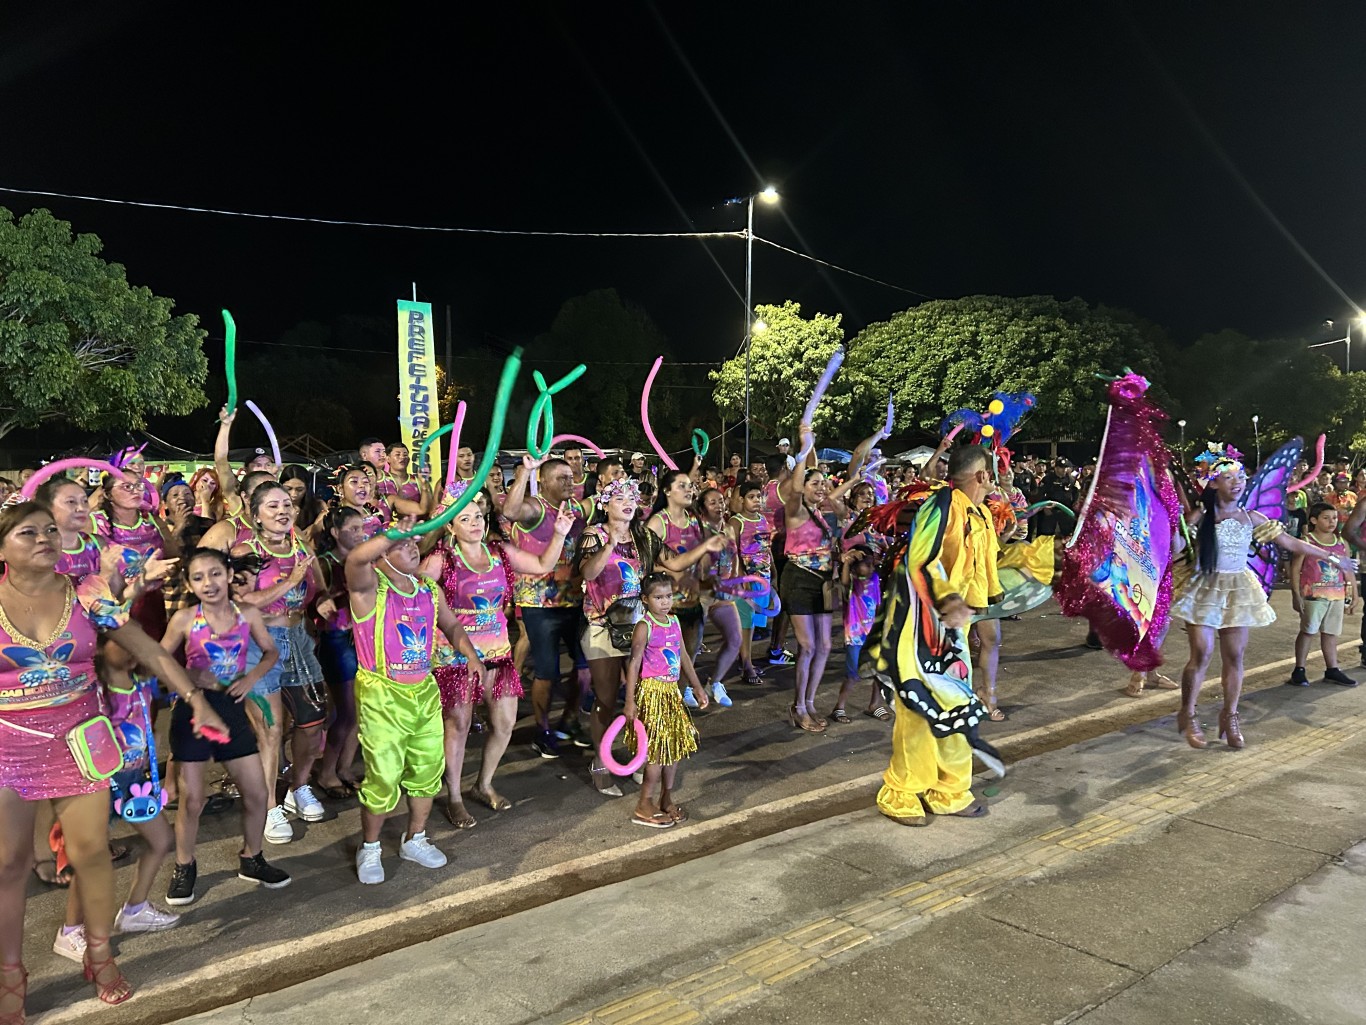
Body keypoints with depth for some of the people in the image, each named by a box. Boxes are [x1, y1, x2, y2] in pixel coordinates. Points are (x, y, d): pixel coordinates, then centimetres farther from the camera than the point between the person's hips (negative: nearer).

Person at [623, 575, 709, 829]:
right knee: (658, 750, -5)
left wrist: (697, 687, 17)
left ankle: (666, 801, 25)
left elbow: (684, 657, 15)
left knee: (675, 746, 11)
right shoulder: (644, 627, -14)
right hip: (652, 692, -8)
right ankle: (644, 807, 7)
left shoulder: (674, 622, 8)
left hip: (672, 692, 8)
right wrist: (630, 701, -17)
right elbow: (634, 663, -15)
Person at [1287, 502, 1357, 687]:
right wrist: (1296, 595, -12)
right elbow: (1295, 569, -7)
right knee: (1308, 631, 0)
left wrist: (1353, 595, 10)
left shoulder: (1342, 543, 9)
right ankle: (1299, 670, 7)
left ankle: (1332, 670, 20)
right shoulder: (1306, 542, -6)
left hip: (1337, 596, 5)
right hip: (1313, 595, -5)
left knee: (1331, 633, 11)